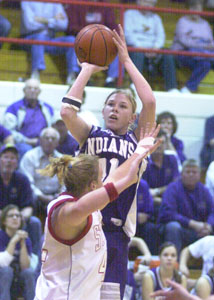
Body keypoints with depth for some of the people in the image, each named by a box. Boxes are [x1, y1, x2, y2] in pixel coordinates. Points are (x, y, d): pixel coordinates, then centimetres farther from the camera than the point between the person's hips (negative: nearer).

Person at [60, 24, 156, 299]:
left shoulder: (136, 141, 13)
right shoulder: (90, 136, 13)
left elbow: (150, 103, -2)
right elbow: (67, 111, -6)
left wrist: (126, 61, 4)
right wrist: (88, 69, 3)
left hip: (115, 232, 1)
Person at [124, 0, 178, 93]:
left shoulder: (155, 17, 24)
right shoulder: (130, 14, 11)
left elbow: (161, 35, 10)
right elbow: (128, 33, -3)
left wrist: (156, 47, -12)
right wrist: (140, 47, -18)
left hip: (152, 49, 3)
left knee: (168, 56, -25)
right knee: (138, 54, -39)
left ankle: (172, 88, -30)